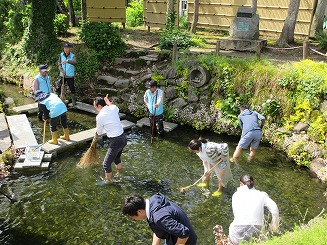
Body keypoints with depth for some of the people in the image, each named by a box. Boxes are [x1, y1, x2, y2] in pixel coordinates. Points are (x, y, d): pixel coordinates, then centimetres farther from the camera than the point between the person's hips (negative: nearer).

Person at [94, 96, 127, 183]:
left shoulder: (99, 116, -16)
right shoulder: (114, 108, 1)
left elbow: (99, 132, 1)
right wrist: (108, 102, 41)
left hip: (116, 141, -8)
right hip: (124, 138, 8)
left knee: (106, 164, 5)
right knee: (117, 158, 30)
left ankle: (108, 182, 16)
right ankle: (119, 175, 47)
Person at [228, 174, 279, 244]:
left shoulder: (236, 195, 8)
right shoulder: (262, 194, 8)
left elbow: (236, 214, 11)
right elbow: (274, 209, -4)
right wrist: (272, 227, 8)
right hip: (257, 233, 1)